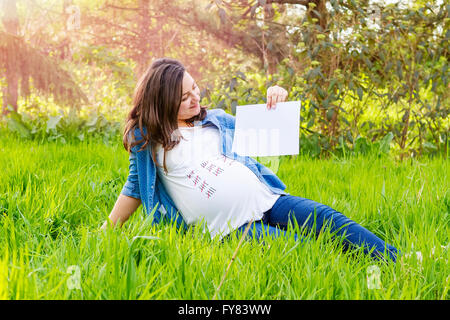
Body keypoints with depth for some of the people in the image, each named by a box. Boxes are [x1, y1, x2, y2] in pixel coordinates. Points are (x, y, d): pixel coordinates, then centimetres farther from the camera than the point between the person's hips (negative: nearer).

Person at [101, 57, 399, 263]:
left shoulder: (214, 120, 16)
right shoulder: (146, 139, 4)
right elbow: (136, 187, 12)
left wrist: (274, 104, 8)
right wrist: (106, 231, 9)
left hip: (266, 199, 5)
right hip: (231, 227, -4)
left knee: (326, 217, -19)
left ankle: (398, 263, -23)